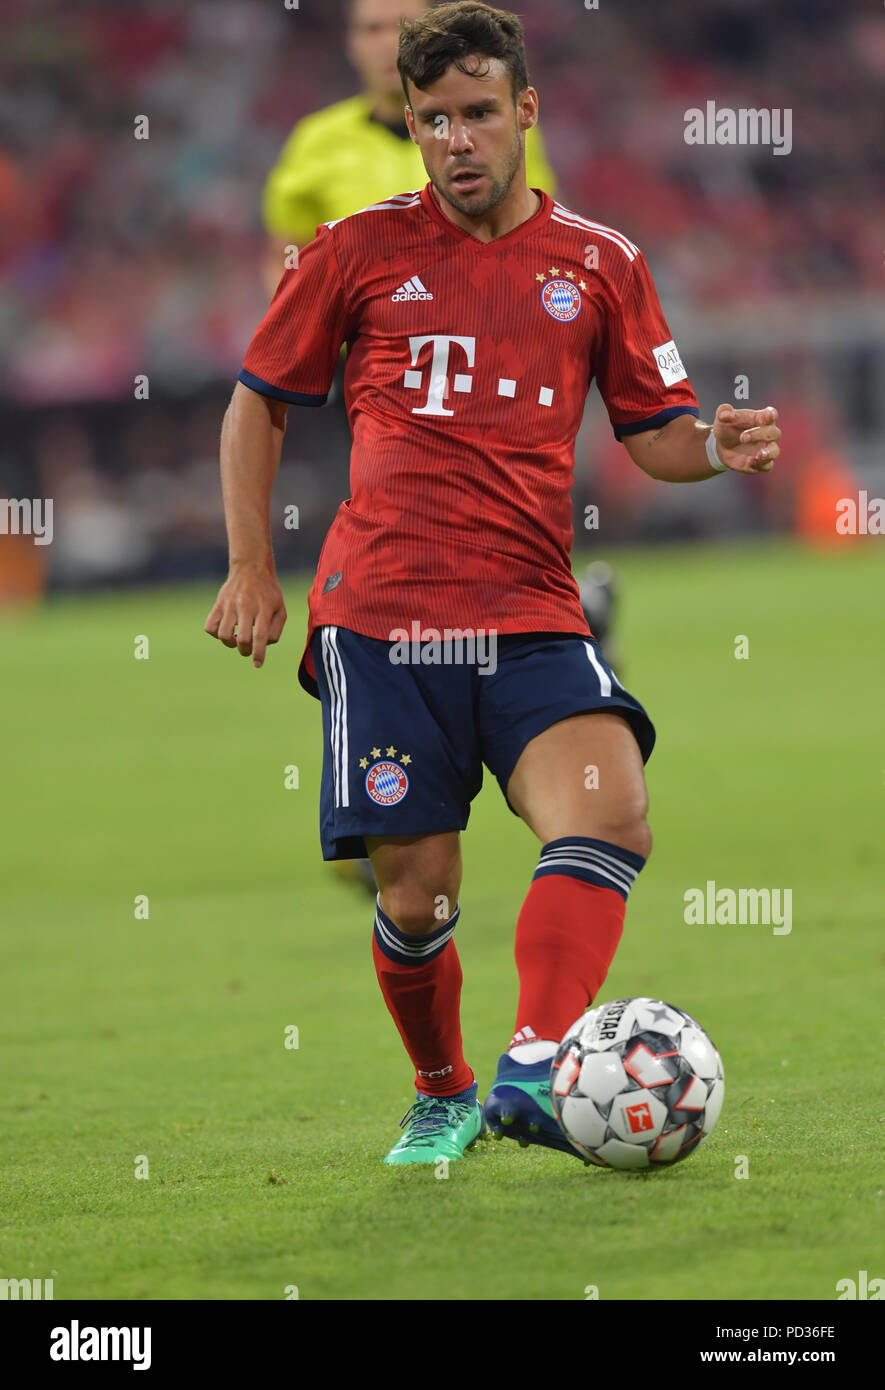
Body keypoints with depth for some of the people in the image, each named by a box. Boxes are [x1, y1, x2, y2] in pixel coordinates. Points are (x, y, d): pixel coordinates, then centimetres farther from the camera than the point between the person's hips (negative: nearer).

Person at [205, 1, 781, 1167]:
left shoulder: (600, 264, 10)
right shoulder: (360, 250, 6)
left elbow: (654, 432, 14)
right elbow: (259, 403, 15)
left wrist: (716, 448, -9)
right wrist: (250, 569, 7)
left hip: (533, 622, 1)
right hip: (380, 619, -1)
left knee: (610, 815, -26)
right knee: (415, 898, -1)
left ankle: (532, 1073, -34)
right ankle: (443, 1098, 25)